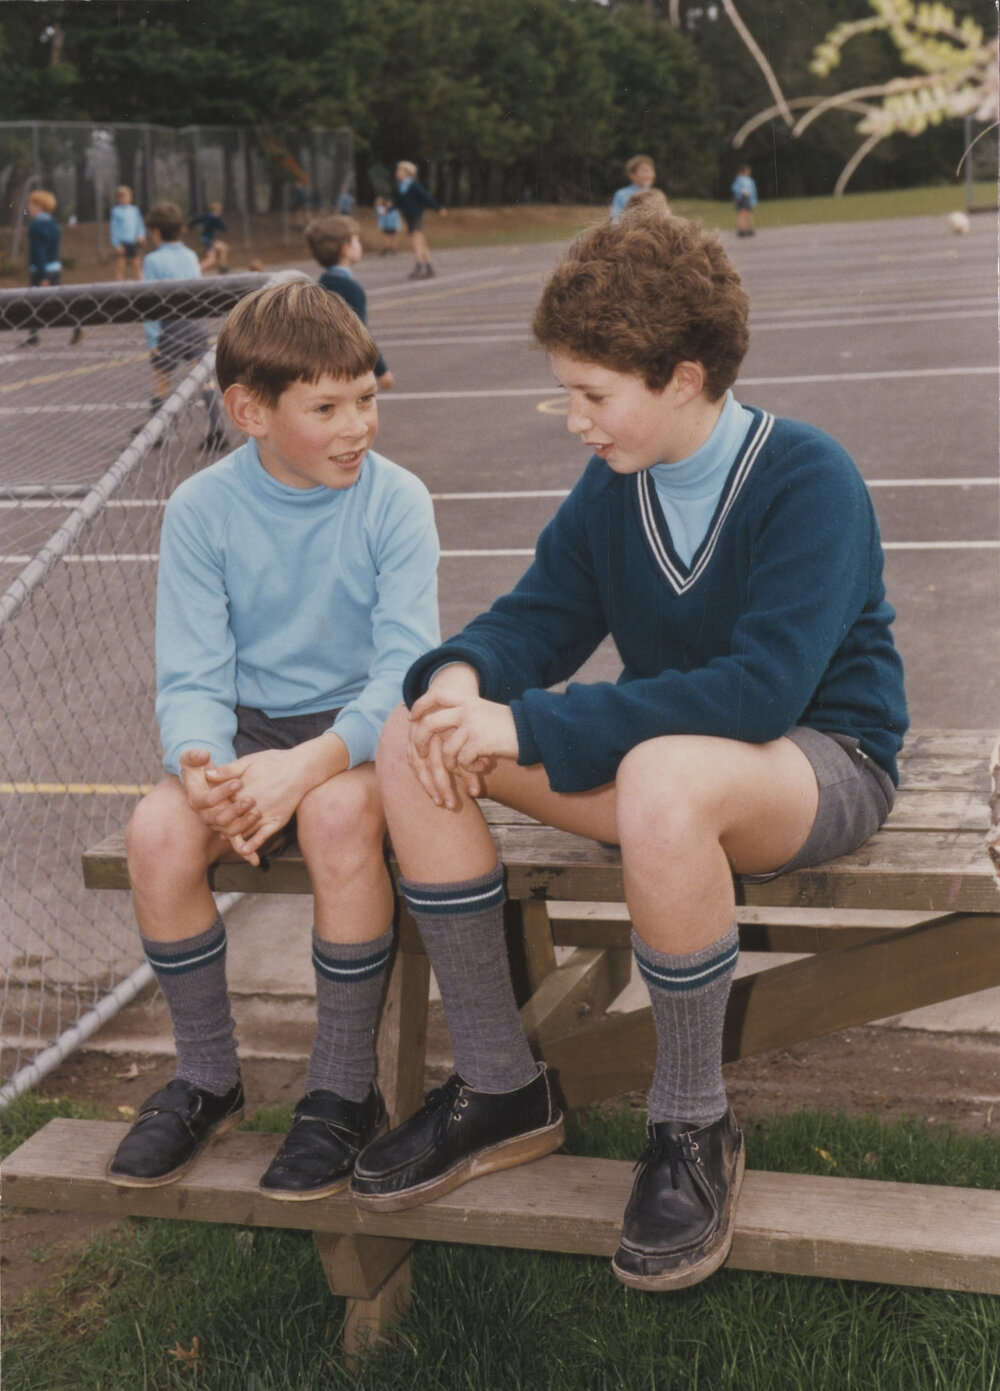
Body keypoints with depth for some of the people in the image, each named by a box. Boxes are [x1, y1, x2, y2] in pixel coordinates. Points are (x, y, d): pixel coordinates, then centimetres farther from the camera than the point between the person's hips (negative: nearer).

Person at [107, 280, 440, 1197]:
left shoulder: (395, 501, -8)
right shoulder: (202, 510, -3)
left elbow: (406, 667, -16)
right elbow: (191, 676, -6)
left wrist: (308, 764, -32)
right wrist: (201, 766, -30)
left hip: (362, 728, -2)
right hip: (253, 729, 2)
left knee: (339, 812, -35)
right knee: (158, 831, -26)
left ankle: (345, 1089, -15)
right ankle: (207, 1078, -2)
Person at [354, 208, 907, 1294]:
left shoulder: (808, 481, -19)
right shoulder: (614, 486, 2)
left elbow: (763, 688, -30)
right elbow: (542, 614, 9)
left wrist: (534, 727, -31)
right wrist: (463, 674, -18)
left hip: (824, 762, -7)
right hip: (667, 751, 7)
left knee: (665, 777, -42)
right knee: (413, 741, -10)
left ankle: (692, 1130, -19)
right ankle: (499, 1091, -4)